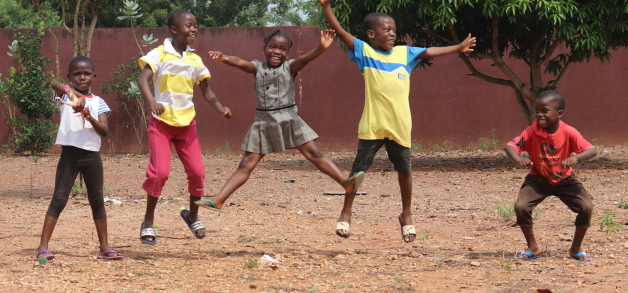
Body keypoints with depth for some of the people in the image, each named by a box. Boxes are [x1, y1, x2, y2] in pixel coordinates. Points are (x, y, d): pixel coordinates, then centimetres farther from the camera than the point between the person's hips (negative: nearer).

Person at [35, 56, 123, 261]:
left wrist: (90, 118, -20)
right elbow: (55, 85, -22)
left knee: (97, 200, 8)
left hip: (92, 155, 3)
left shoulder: (98, 102, 9)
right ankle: (43, 247, -8)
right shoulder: (65, 95, 3)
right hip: (70, 153, -3)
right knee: (59, 199, -6)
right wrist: (72, 93, -42)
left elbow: (104, 131, -2)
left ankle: (104, 247, 15)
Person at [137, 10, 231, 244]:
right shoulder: (160, 54, -8)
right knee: (160, 171, -15)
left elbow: (206, 91, 14)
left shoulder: (195, 60, 7)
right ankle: (148, 222, 1)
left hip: (186, 123, 5)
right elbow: (143, 79, -20)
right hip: (162, 121, -5)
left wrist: (220, 108, -5)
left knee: (197, 171, 2)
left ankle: (193, 214, 27)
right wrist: (152, 102, -39)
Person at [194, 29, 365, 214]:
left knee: (314, 154, -6)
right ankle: (218, 200, 1)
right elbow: (240, 63, -15)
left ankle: (346, 183, -10)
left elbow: (305, 59, -20)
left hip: (288, 120, -2)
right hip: (263, 122, 2)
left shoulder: (289, 67, 0)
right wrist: (224, 59, -38)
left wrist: (321, 49, -42)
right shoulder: (257, 68, 4)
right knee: (246, 165, 2)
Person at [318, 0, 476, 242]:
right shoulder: (364, 51, 0)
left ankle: (406, 215, 25)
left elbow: (430, 52, 17)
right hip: (372, 125, -3)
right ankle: (346, 213, 14)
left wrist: (458, 48, 16)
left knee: (404, 170, 9)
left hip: (399, 126, 3)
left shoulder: (404, 53, 10)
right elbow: (339, 31, -7)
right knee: (359, 169, 1)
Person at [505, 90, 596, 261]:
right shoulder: (532, 132, -20)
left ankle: (576, 248, 6)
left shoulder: (568, 132, -22)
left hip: (564, 179, 0)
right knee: (521, 207, -22)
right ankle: (532, 247, 2)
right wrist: (517, 159, -49)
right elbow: (510, 146, -26)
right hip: (538, 178, 0)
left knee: (586, 207, -19)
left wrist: (575, 157, -50)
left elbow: (591, 150, -28)